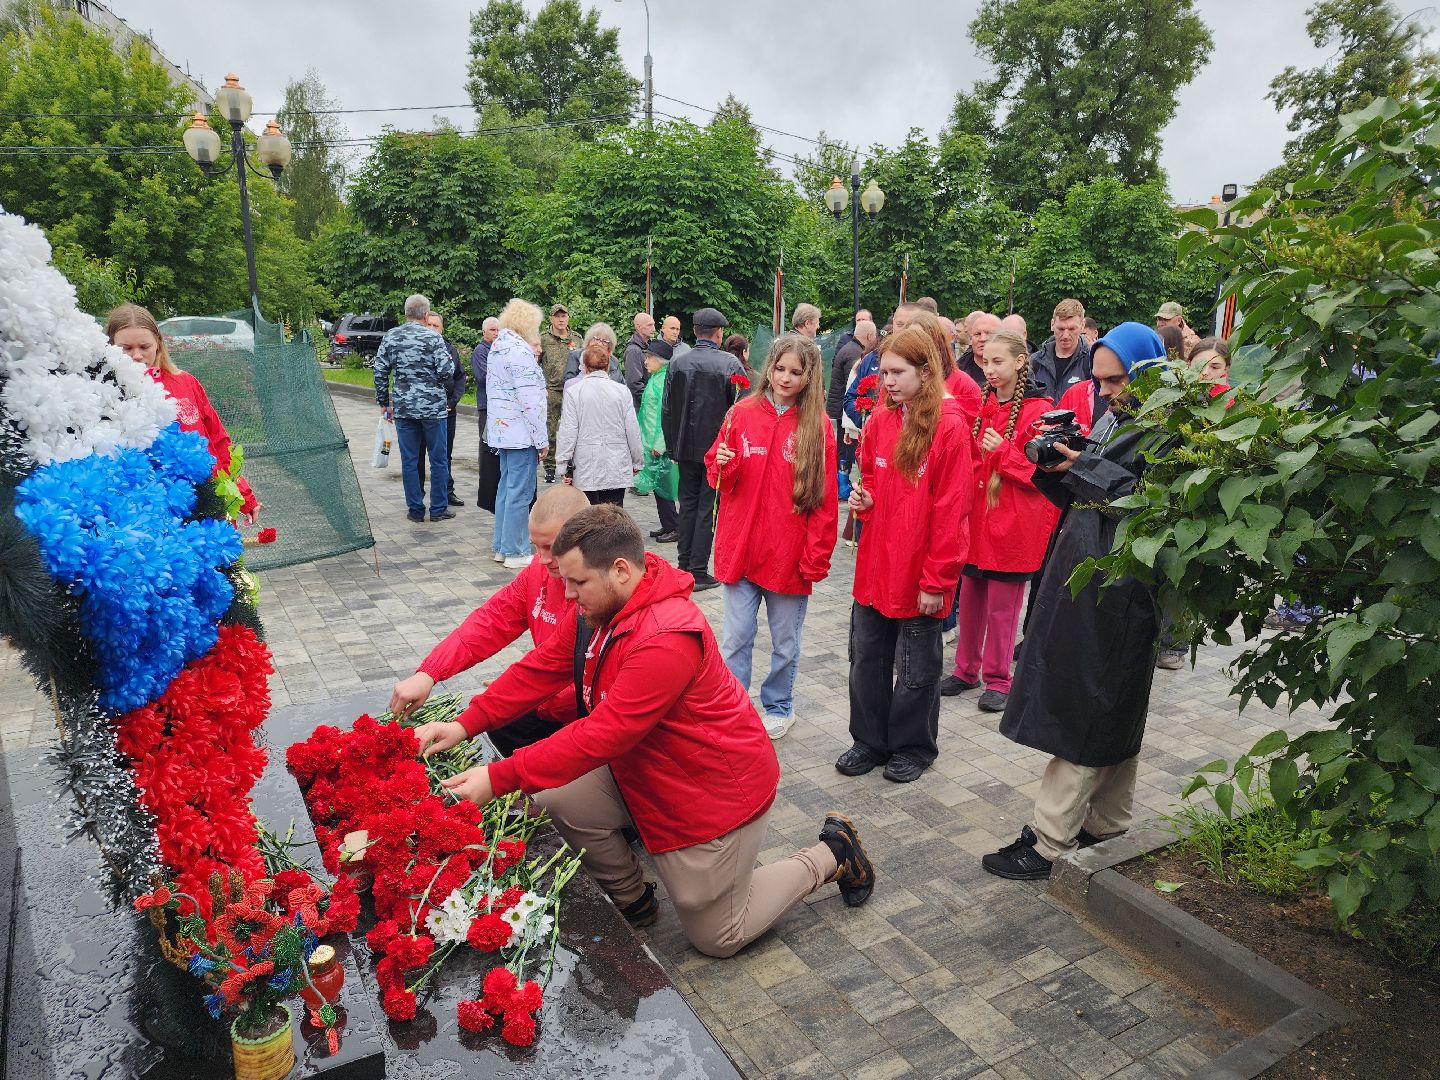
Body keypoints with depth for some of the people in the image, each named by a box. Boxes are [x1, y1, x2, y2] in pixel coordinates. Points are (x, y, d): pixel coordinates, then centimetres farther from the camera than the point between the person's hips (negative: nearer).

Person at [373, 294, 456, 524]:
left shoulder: (390, 337, 4)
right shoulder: (433, 338, -8)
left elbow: (379, 372, 5)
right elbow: (447, 371, -15)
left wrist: (384, 403, 13)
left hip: (403, 408, 3)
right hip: (433, 407, -3)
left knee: (409, 460, 9)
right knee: (439, 459, 7)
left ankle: (415, 509, 14)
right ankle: (439, 509, 12)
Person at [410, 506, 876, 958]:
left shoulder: (665, 641, -36)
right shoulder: (601, 608, -7)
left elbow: (602, 736, -36)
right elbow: (538, 670, -5)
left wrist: (500, 778, -34)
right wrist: (465, 724, -15)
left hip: (716, 789, -8)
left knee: (716, 937, 7)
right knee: (557, 802, -8)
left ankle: (830, 856, 25)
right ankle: (633, 902, 18)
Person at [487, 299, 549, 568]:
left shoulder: (497, 347, 13)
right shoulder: (520, 351, -17)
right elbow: (529, 401, -20)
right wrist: (542, 439, -14)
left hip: (501, 429, 10)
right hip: (521, 432, -10)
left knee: (506, 486, 17)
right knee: (521, 492, -3)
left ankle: (501, 546, 24)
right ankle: (515, 553, 3)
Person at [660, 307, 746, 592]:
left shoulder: (677, 363, 0)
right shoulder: (730, 363, -10)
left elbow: (667, 410, 4)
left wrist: (672, 447, 13)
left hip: (687, 448, 4)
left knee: (688, 505, 15)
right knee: (707, 509, 3)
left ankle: (683, 567, 20)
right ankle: (699, 572, 5)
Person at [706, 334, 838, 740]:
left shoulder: (819, 426, -5)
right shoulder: (742, 414, 0)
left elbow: (825, 499, -5)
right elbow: (718, 477, 8)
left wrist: (816, 558, -8)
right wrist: (723, 466, -15)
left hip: (790, 554, -1)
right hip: (740, 549, 1)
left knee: (785, 643, 15)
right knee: (736, 640, 9)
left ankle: (778, 707, 36)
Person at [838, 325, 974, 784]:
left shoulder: (949, 426, -13)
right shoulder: (879, 421, 4)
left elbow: (951, 510, -15)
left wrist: (937, 579, -15)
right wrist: (864, 500, -5)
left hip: (920, 573, -5)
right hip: (874, 566, 6)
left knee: (916, 666, 11)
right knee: (867, 658, 15)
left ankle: (913, 747, 31)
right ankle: (870, 740, 32)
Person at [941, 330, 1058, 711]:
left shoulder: (1038, 410, -9)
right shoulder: (983, 405, 10)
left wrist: (1002, 450, -22)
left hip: (1013, 522, -6)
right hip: (976, 515, 6)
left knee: (1002, 605, 3)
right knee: (969, 598, 13)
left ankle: (998, 679, 18)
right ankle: (967, 669, 28)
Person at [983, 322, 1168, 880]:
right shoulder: (1108, 420, 15)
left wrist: (1085, 469, -17)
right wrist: (1055, 468, -2)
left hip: (1120, 588, -8)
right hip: (1083, 576, 9)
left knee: (1085, 715, -3)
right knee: (1109, 714, 16)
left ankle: (1050, 841, 5)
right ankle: (1106, 828, 28)